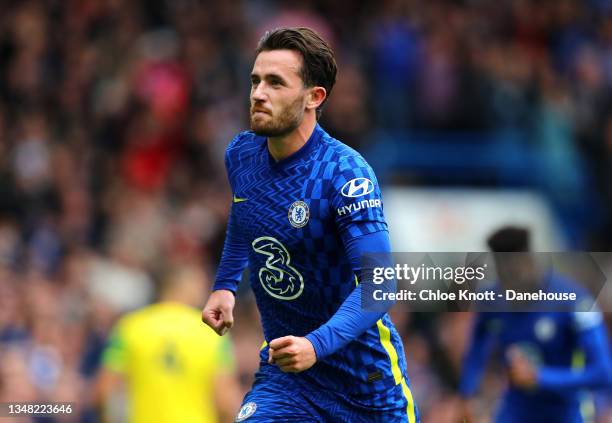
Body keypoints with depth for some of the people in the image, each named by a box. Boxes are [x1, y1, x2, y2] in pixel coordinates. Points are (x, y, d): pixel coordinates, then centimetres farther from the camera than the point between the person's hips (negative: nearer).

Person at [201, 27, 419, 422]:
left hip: (365, 373, -4)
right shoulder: (241, 154, -1)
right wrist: (225, 286, 17)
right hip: (282, 375, 4)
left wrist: (317, 344, -40)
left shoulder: (345, 173, -21)